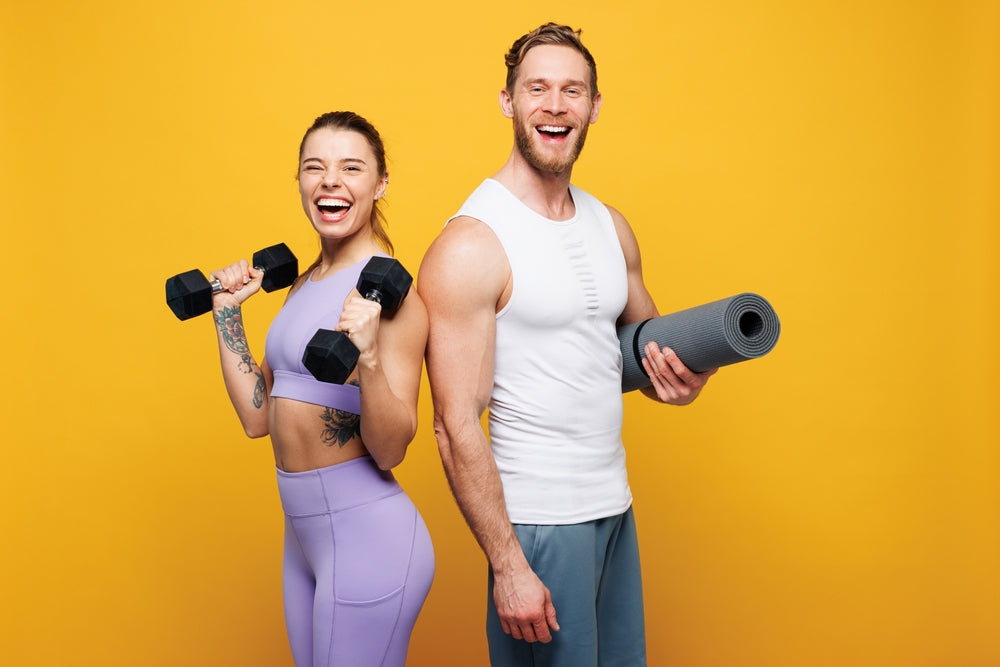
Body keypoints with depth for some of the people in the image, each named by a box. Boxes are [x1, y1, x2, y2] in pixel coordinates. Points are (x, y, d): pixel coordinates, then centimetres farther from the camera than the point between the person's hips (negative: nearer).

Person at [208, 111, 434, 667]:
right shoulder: (304, 284, 10)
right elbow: (258, 417, 9)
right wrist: (227, 313, 8)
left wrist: (368, 359, -34)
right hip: (304, 534, 8)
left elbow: (390, 451, -19)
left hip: (368, 535, -8)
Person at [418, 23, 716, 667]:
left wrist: (679, 373, -5)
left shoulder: (610, 226, 6)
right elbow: (458, 427, -16)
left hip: (616, 507, 7)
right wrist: (507, 566, -17)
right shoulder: (470, 246, -15)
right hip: (538, 523, -7)